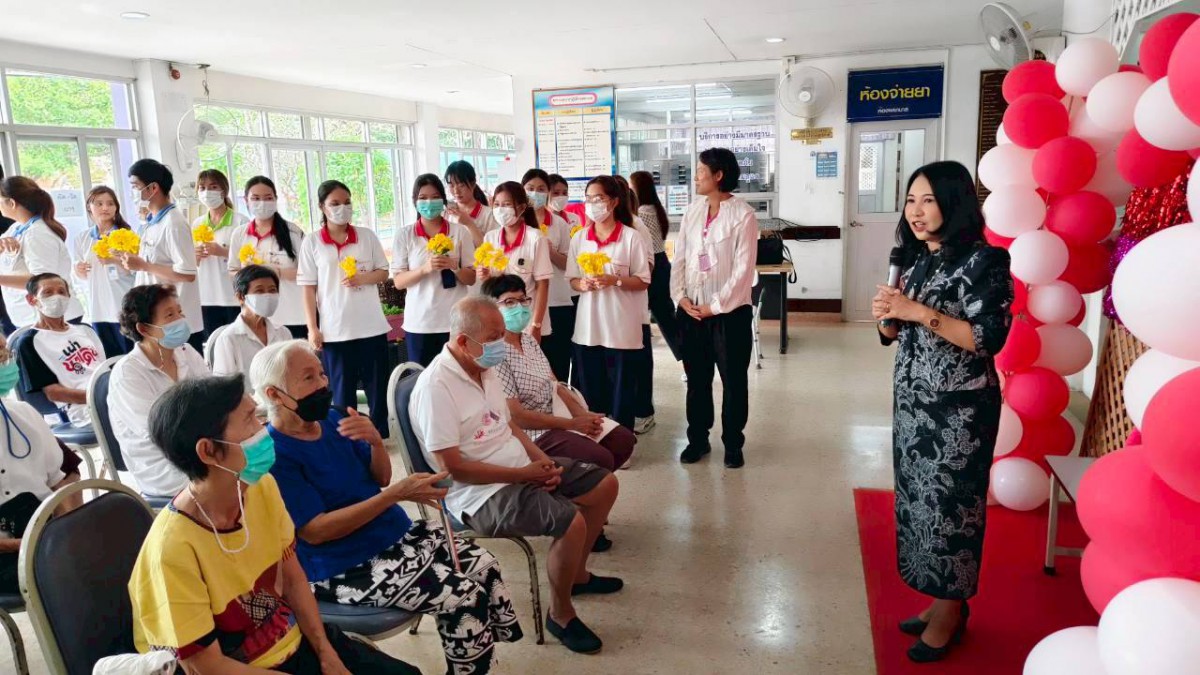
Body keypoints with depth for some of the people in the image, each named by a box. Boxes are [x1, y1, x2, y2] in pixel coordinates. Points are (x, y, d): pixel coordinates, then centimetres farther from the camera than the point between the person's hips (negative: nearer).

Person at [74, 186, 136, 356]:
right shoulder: (82, 240, 8)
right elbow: (82, 276, 15)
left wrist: (116, 260, -21)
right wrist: (78, 270, -6)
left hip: (124, 308, -4)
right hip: (98, 309, 4)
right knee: (110, 359, 12)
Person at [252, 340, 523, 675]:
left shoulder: (332, 419, 4)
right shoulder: (274, 455, -18)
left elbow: (380, 479, 8)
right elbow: (315, 531, -23)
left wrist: (375, 441, -15)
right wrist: (397, 494, -27)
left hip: (397, 532, 8)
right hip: (346, 567, -8)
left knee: (484, 565, -2)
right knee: (465, 596, -19)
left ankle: (485, 646, 15)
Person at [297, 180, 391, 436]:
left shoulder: (367, 236, 4)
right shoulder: (312, 243, 0)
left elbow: (384, 272, 8)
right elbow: (308, 288, 1)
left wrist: (362, 278, -13)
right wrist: (312, 328, -4)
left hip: (371, 326, 1)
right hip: (335, 329, -1)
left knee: (377, 385, 8)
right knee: (342, 389, 8)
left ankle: (381, 436, 20)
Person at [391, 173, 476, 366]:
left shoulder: (459, 232, 3)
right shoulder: (404, 235, 4)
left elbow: (471, 278, 5)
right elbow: (398, 281, 1)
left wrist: (453, 267, -15)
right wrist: (425, 268, -17)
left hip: (455, 321, 0)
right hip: (419, 323, 0)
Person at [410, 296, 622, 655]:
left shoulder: (484, 369, 6)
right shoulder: (436, 386, -23)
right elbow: (451, 467, -25)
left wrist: (541, 460, -1)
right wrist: (523, 474, -20)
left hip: (524, 470, 10)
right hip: (483, 492, -10)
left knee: (605, 484, 12)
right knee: (571, 521, -28)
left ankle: (578, 574, 30)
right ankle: (560, 614, -2)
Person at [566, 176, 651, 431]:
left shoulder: (632, 237, -6)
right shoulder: (579, 238, 7)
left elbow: (643, 282, -4)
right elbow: (572, 280, 10)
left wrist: (614, 280, -20)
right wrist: (583, 284, -12)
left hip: (622, 328, -4)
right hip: (588, 328, 4)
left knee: (622, 393, 4)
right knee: (591, 394, 10)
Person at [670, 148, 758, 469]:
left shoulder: (743, 214, -8)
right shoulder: (692, 211, 8)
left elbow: (743, 269, -12)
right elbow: (679, 258, 7)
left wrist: (715, 306, -13)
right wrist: (680, 297, -5)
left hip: (729, 311, -4)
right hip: (691, 310, 5)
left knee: (734, 381, 7)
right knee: (696, 379, 13)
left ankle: (733, 444, 22)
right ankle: (697, 439, 27)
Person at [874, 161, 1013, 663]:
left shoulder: (984, 260, -13)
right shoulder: (916, 260, 10)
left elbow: (988, 338, -20)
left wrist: (921, 312, -24)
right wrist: (887, 316, -9)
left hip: (960, 408, -7)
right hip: (913, 401, 7)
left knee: (950, 503, 2)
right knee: (920, 499, 12)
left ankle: (951, 609, 20)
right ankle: (940, 599, 27)